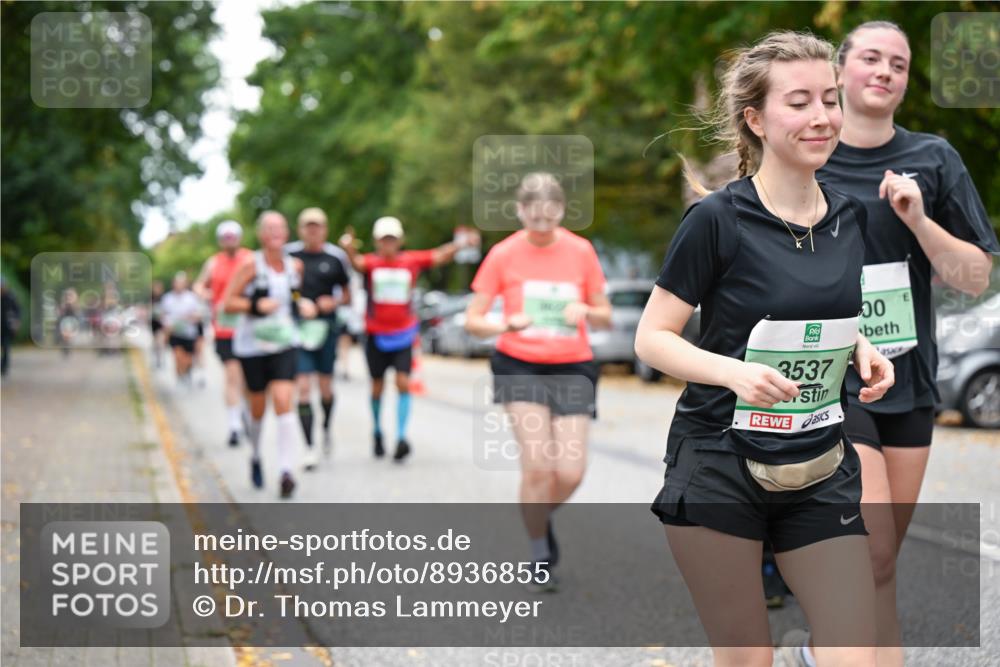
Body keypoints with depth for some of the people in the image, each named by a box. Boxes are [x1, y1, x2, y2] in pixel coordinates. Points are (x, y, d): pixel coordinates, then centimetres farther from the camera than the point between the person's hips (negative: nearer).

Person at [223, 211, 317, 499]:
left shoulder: (295, 265, 5)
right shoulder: (251, 265, -7)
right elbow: (228, 302, -7)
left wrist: (304, 305, 1)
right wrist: (256, 305, -22)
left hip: (285, 343, 1)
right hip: (252, 345, -1)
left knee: (283, 402, -16)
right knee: (258, 408, 10)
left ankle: (285, 470, -19)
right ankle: (255, 457, 38)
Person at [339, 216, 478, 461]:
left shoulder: (412, 260, -1)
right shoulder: (371, 262, -7)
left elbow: (439, 256, -5)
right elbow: (357, 263, -28)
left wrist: (463, 244, -22)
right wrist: (349, 250, -51)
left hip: (403, 333, 0)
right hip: (376, 334, 0)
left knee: (403, 383, -11)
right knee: (377, 386, 10)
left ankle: (401, 437, -11)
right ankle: (377, 432, 31)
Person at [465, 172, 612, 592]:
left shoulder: (581, 251, 2)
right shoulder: (503, 254, -2)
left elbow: (605, 316, 9)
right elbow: (472, 320, -1)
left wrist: (587, 312, -14)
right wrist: (506, 325, -22)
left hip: (572, 368, 2)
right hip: (520, 366, -2)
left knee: (571, 472, -7)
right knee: (537, 466, -15)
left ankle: (542, 518, 28)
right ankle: (540, 559, 4)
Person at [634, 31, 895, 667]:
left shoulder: (851, 216, 5)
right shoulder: (718, 219, -12)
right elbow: (652, 338, -8)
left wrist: (864, 351, 0)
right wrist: (735, 372, -25)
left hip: (822, 470, 5)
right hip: (719, 466, -5)